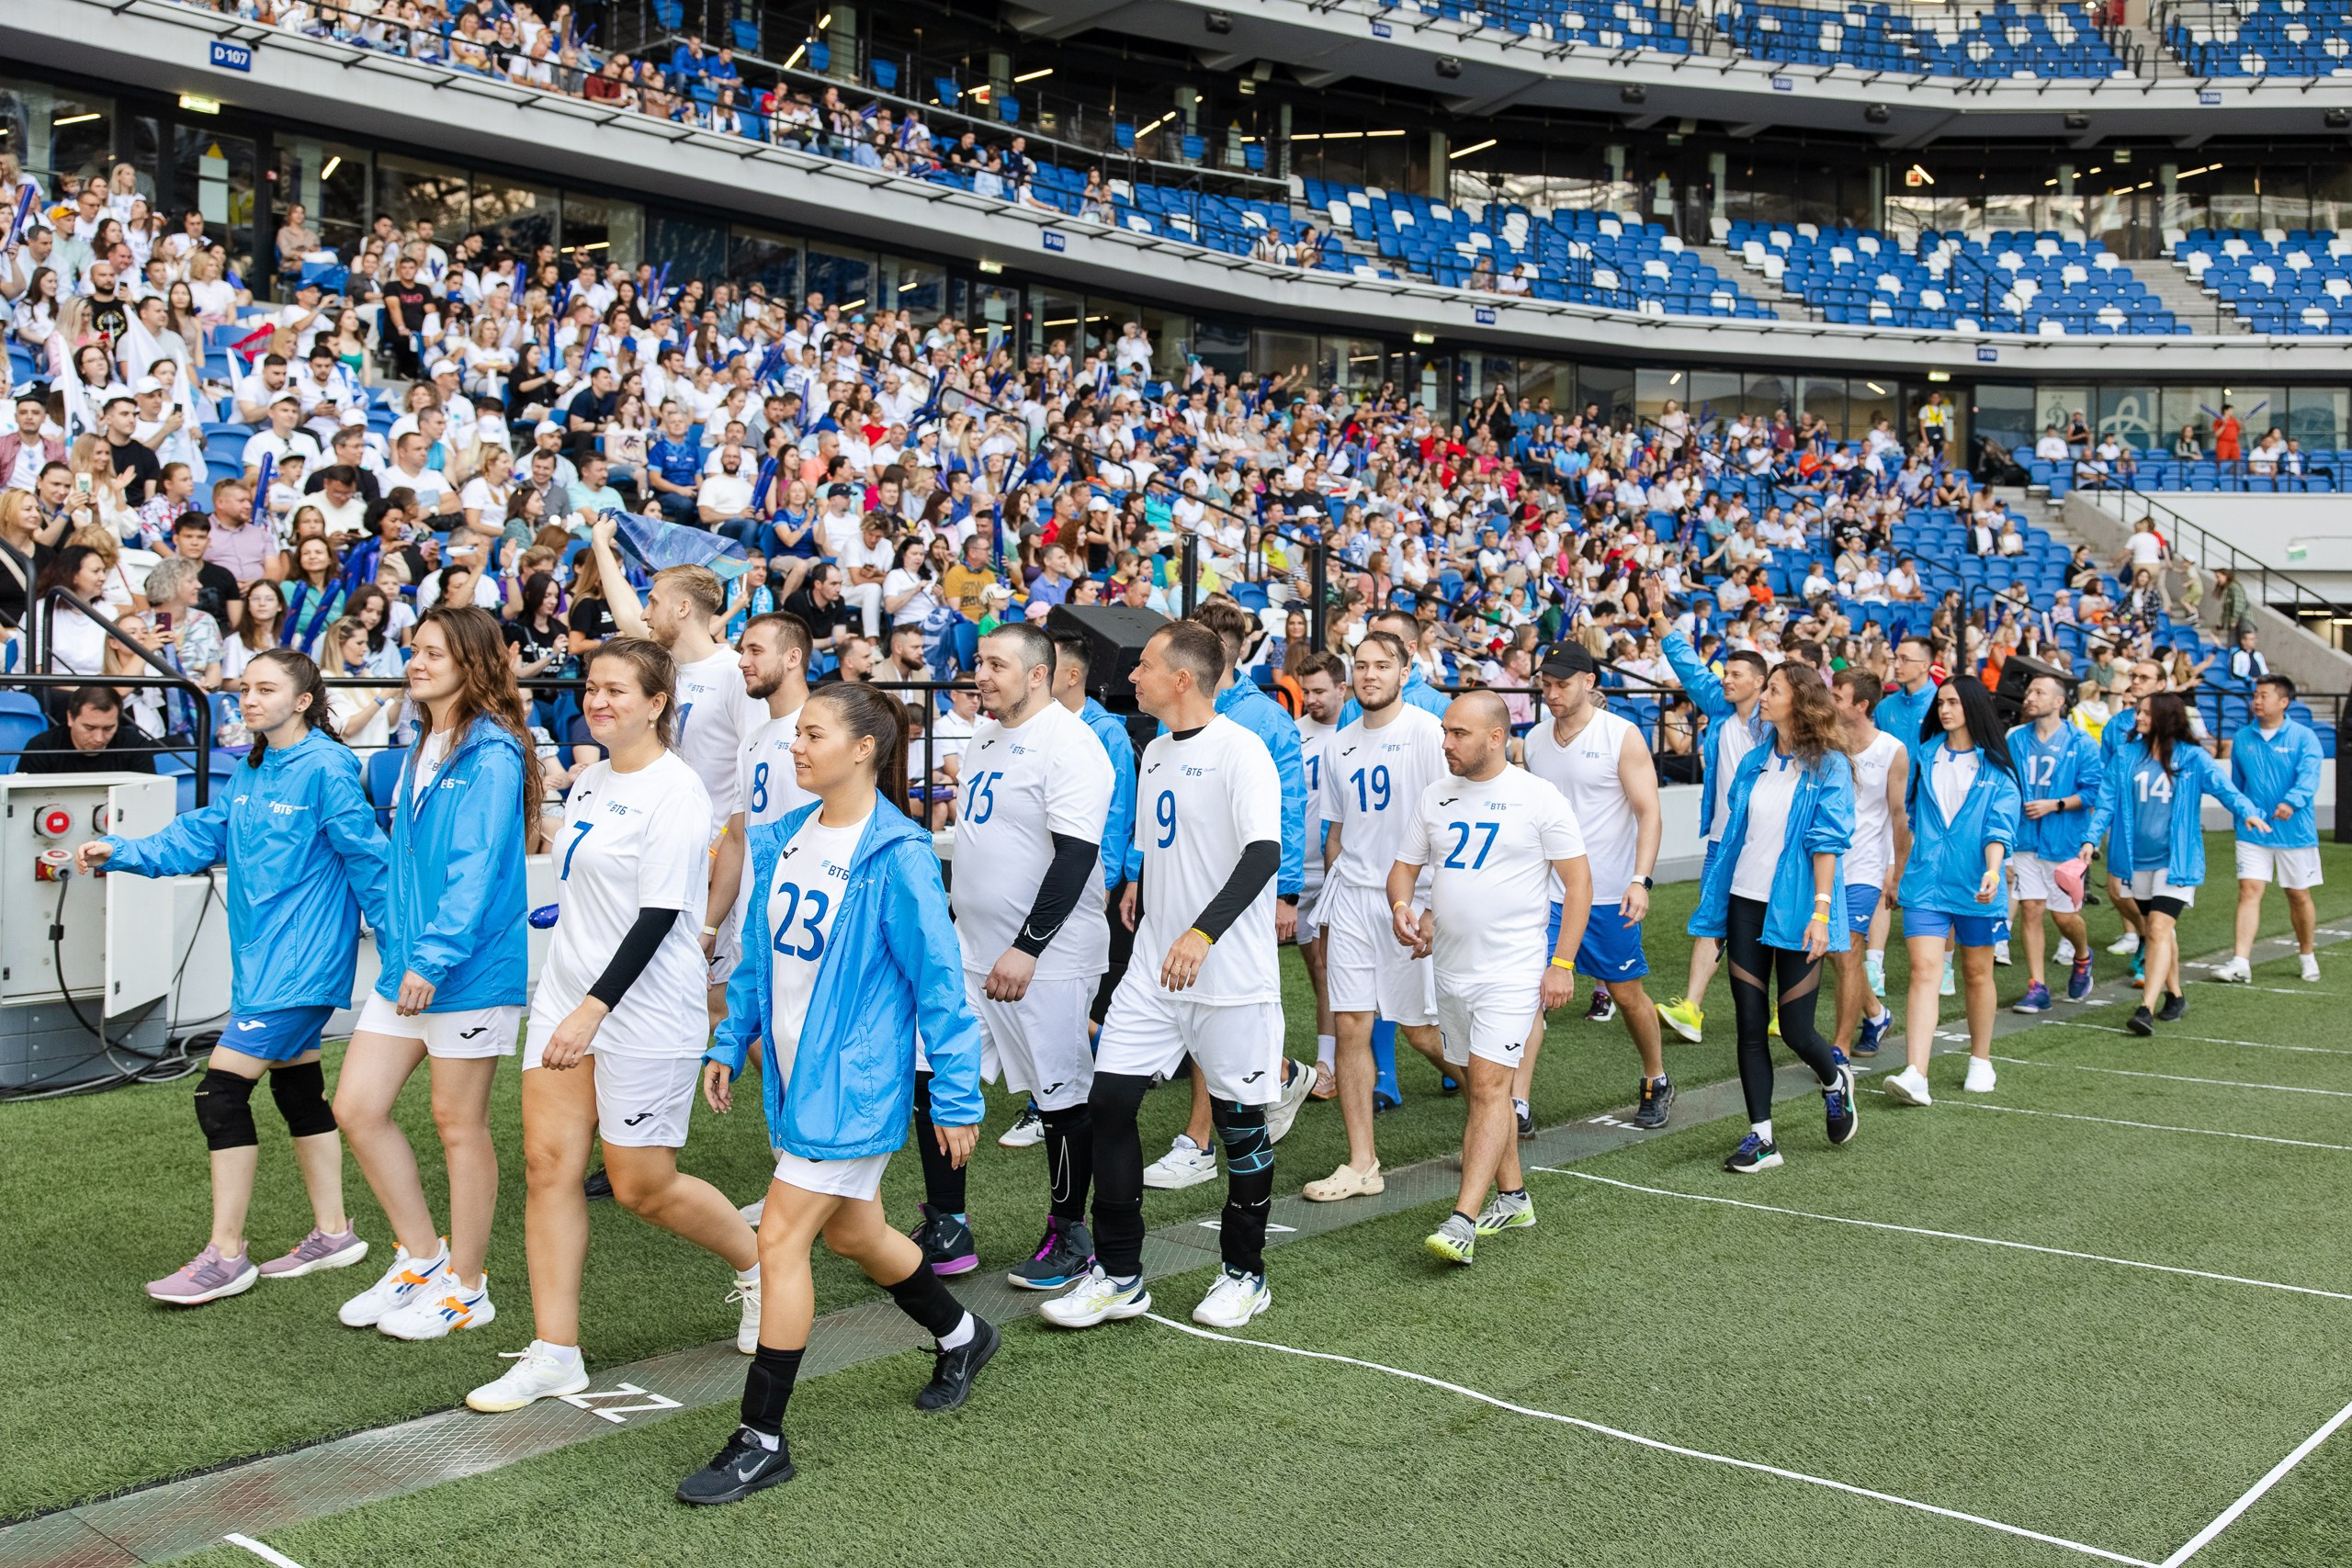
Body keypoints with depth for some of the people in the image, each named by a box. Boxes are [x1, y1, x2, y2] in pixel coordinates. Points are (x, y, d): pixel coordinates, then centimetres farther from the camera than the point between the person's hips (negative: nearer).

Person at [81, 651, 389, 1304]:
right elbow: (200, 835, 7)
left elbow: (367, 857, -14)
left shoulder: (326, 768, -15)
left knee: (221, 1091, -9)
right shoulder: (254, 772, 12)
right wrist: (121, 852, -7)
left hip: (298, 963, -9)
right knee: (298, 1089, 15)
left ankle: (225, 1256, 0)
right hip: (264, 958, 9)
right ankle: (332, 1233, 27)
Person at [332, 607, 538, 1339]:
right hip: (407, 963, 9)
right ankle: (421, 1257, 22)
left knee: (458, 1122, 2)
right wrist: (395, 944, 19)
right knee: (357, 1107, 7)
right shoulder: (419, 752, 15)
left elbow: (478, 867, -20)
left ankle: (465, 1286, 17)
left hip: (469, 967, -9)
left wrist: (435, 956, -24)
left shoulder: (492, 755, -13)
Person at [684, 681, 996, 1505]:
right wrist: (728, 1042, 13)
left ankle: (762, 1439, 4)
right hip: (793, 1067, 8)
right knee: (852, 1231, 20)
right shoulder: (785, 838, 4)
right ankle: (961, 1335, 45)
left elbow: (938, 981, -15)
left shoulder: (897, 856, -18)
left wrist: (957, 1097, -13)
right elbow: (759, 950, 15)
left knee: (780, 1239, -9)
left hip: (852, 1079, -8)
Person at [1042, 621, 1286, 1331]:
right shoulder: (1155, 752, 12)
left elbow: (1264, 854, -25)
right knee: (1109, 1100, 0)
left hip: (1231, 975, -7)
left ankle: (1245, 1273, 24)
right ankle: (1119, 1276, 11)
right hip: (1155, 967, 7)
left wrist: (1202, 934, -34)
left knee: (1240, 1120, 5)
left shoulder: (1239, 751, -14)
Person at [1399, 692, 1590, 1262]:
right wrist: (1401, 906, -10)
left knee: (1490, 1087, -13)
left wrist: (1563, 964, -11)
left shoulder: (1539, 799, -7)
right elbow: (1404, 867, 13)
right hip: (1450, 966, 6)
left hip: (1513, 969, -6)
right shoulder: (1434, 796, 8)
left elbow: (1578, 883, -5)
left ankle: (1463, 1220, -18)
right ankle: (1512, 1198, 28)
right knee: (1482, 1088, 14)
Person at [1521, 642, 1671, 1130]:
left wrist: (1641, 880, -22)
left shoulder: (1622, 736, -8)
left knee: (1627, 994, 11)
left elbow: (1649, 813, -11)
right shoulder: (1534, 740, 6)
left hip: (1608, 893, -3)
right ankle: (1517, 1105, -9)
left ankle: (1656, 1083, 34)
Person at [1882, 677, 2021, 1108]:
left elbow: (2000, 825, -9)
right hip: (1924, 882, 1)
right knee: (1924, 970, -11)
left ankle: (1981, 1061, 32)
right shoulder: (1923, 756, 8)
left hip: (1974, 886, -1)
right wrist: (1896, 872, 15)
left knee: (1977, 973, 12)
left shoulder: (1996, 767, 0)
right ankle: (1914, 1076, -19)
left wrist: (1993, 870, -26)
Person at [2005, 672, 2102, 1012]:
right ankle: (2037, 988, 4)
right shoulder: (2016, 740, 6)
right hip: (2025, 839, 3)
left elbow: (2091, 792, -7)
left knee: (2065, 915, 4)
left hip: (2063, 841, -3)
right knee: (2030, 910, -2)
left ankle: (2083, 958, 37)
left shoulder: (2081, 744, -5)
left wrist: (2054, 805, -17)